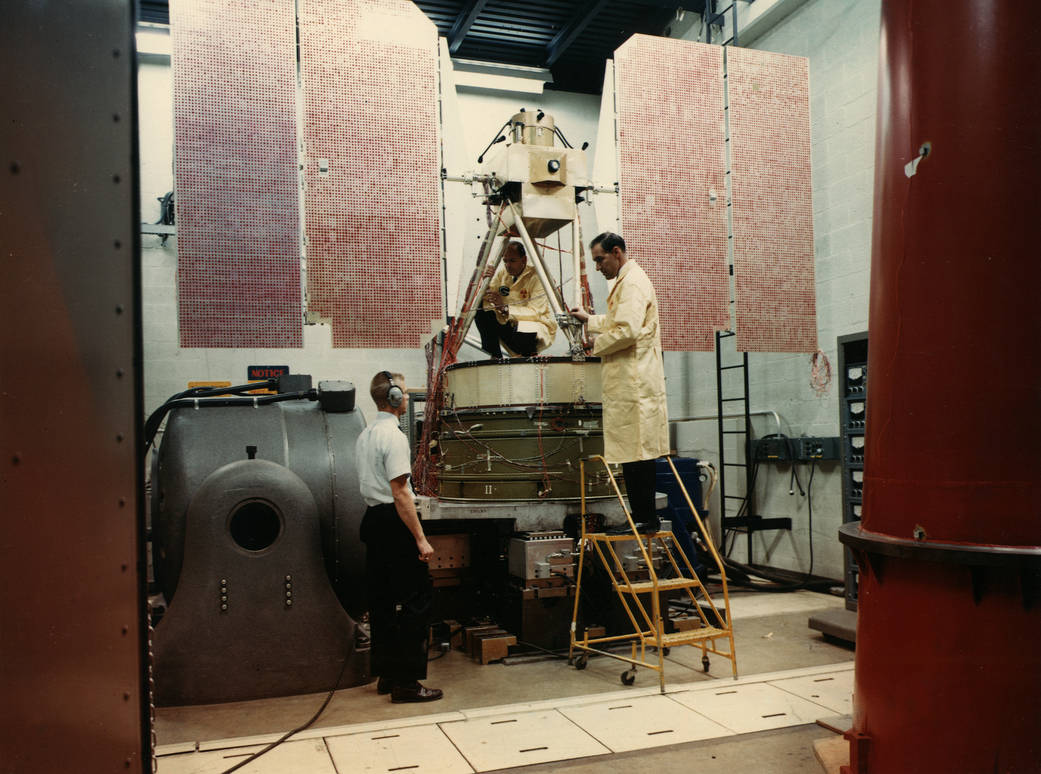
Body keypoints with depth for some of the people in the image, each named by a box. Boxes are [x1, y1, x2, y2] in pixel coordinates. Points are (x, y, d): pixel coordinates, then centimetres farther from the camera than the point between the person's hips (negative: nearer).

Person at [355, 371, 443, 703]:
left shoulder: (364, 435, 14)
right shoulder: (393, 436, -15)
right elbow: (400, 493, -20)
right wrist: (421, 539, -18)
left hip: (372, 521, 10)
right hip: (394, 524, -10)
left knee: (382, 601, 14)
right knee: (416, 601, -5)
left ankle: (386, 675, 22)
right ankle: (406, 682, -3)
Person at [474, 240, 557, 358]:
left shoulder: (536, 277, -16)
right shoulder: (502, 272, 2)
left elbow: (535, 313, -25)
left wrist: (505, 308, -36)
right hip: (512, 322, 6)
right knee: (481, 312, -15)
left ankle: (530, 355, -4)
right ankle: (495, 357, -7)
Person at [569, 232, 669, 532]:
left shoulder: (632, 282, -12)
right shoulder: (626, 281, 21)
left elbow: (628, 330, -24)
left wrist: (598, 345, -10)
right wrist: (589, 319, 28)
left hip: (634, 381, -11)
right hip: (629, 380, 11)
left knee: (635, 449, -7)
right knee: (634, 449, 11)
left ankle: (646, 517, -2)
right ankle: (641, 515, 17)